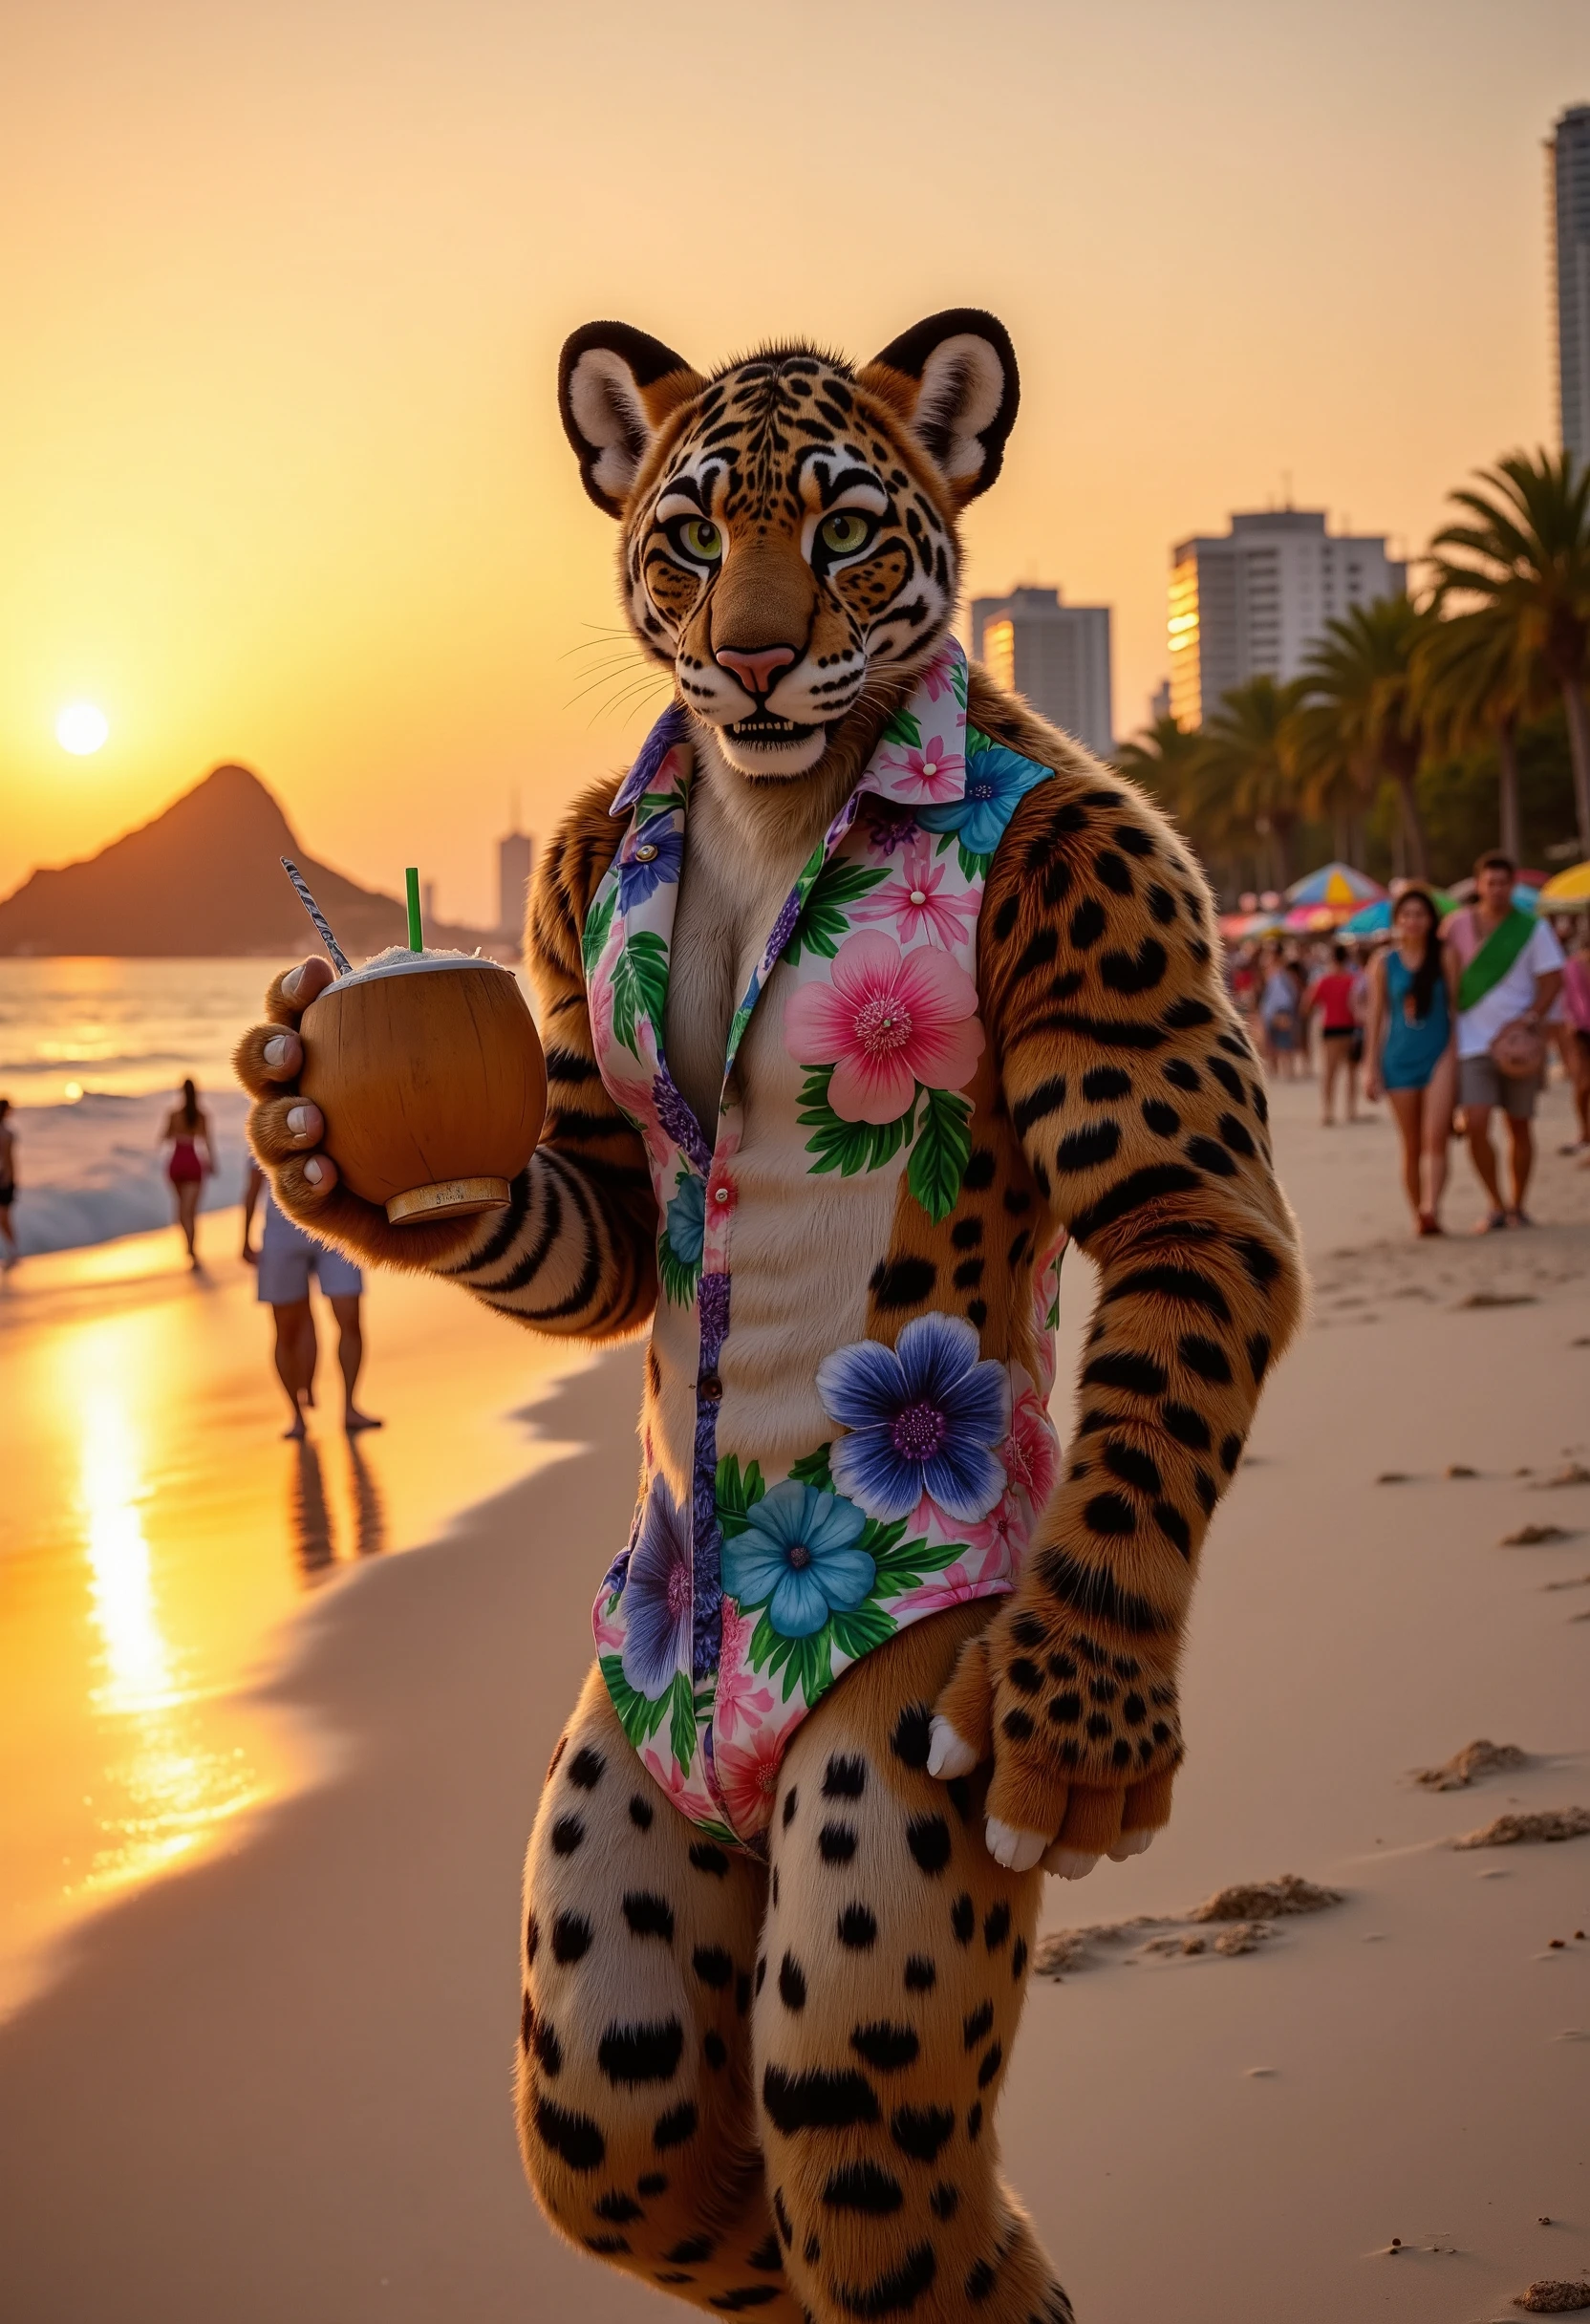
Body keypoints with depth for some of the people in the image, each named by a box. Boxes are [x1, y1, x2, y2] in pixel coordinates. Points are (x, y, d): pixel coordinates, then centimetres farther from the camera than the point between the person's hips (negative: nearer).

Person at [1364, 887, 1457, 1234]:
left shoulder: (1444, 957, 2)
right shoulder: (1383, 963, 6)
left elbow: (1456, 1006, 3)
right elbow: (1377, 1016, 9)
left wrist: (1458, 1053, -3)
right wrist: (1372, 1068, 6)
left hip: (1439, 1054, -2)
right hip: (1399, 1059, 2)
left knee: (1435, 1137, -18)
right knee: (1411, 1147, 8)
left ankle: (1432, 1207, -30)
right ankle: (1417, 1214, 17)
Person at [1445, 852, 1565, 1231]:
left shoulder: (1532, 929, 0)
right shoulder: (1457, 926, 3)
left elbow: (1552, 980, -2)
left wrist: (1529, 1020, -16)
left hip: (1517, 1043, 0)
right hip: (1472, 1041, 0)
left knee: (1520, 1127, 7)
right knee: (1475, 1126, -12)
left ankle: (1517, 1205, 21)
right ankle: (1496, 1205, 2)